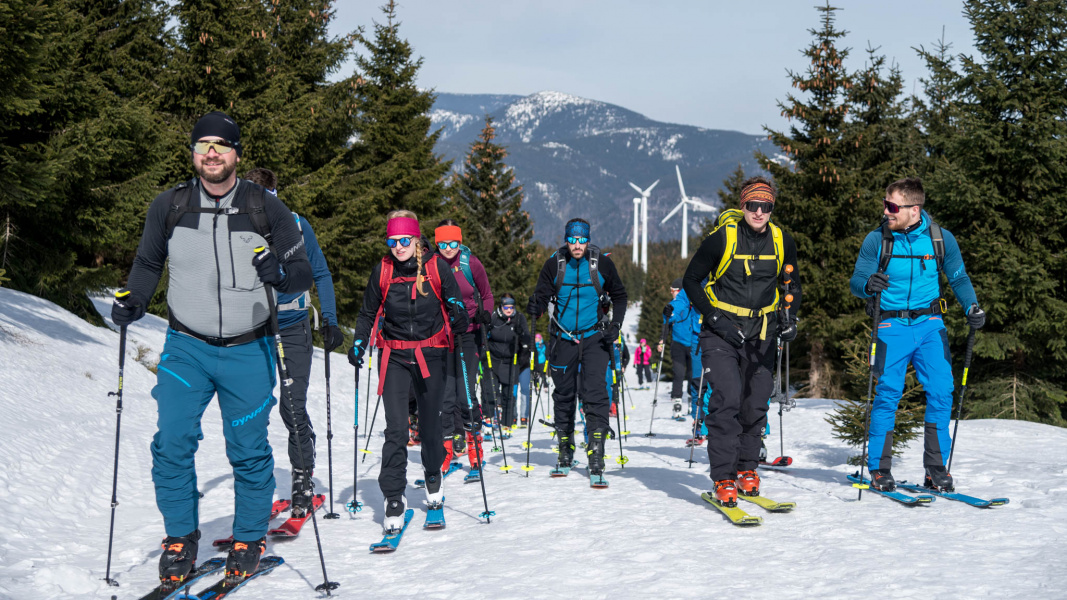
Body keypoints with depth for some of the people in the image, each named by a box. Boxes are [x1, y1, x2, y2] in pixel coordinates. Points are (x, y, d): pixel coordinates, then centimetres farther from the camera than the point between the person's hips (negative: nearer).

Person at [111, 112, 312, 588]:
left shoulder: (267, 209, -3)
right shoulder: (169, 207, 1)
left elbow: (303, 275, 0)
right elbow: (148, 263, 15)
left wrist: (281, 273, -23)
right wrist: (133, 301, -4)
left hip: (248, 351, -1)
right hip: (186, 346, 1)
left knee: (248, 450, 4)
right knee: (172, 444, -8)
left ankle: (249, 540, 23)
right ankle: (180, 538, 12)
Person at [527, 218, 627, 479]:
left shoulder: (602, 263, -4)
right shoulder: (554, 264, -3)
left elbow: (619, 295, 8)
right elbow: (543, 295, -1)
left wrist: (616, 324, -5)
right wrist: (536, 306, -24)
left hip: (594, 337, -2)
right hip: (564, 338, 2)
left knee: (594, 392, -13)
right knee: (564, 394, 10)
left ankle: (596, 453, -14)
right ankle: (565, 449, 25)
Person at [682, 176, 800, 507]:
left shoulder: (782, 241, 0)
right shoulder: (721, 238, -12)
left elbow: (793, 284, 16)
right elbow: (690, 280, -4)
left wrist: (789, 318, -2)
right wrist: (715, 319, -14)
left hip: (761, 334, 4)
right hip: (721, 331, -4)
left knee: (755, 405, 6)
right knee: (727, 399, -17)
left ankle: (746, 470, 25)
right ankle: (723, 479, -10)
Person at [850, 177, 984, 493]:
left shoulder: (941, 239, -1)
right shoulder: (877, 239, -5)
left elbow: (959, 278, 8)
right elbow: (856, 281, -5)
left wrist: (972, 307, -9)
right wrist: (868, 284, -29)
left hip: (930, 324, 2)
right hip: (892, 326, -1)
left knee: (941, 392, -5)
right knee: (888, 393, -6)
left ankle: (937, 468, 8)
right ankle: (879, 468, 7)